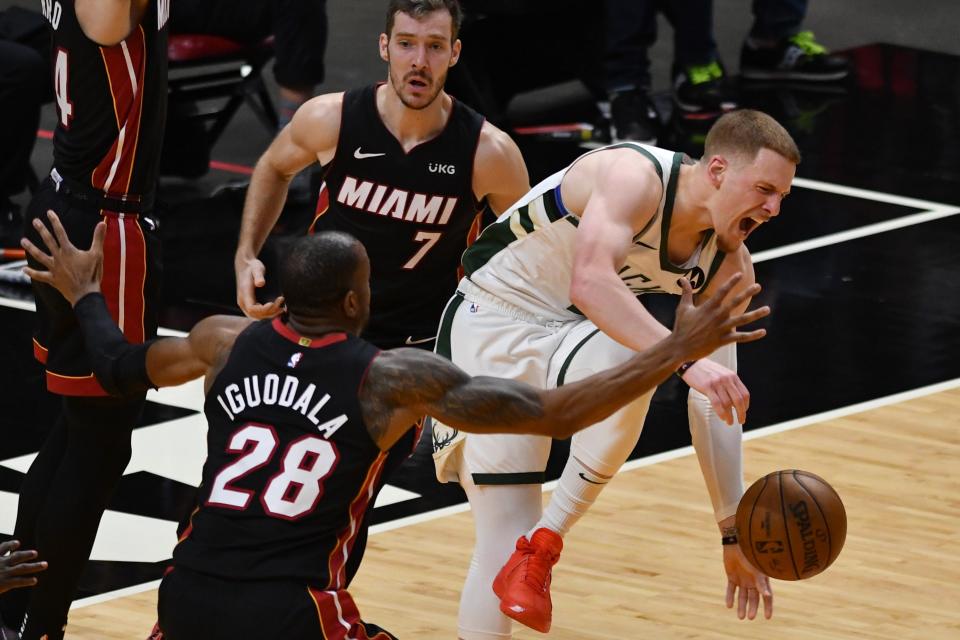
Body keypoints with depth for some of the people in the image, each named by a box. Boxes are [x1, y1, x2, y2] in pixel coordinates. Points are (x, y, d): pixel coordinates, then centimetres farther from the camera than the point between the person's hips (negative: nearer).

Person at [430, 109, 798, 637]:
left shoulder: (727, 266, -5)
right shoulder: (635, 177, -26)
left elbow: (716, 399, -3)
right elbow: (591, 282, -43)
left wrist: (734, 531, -7)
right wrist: (687, 360, -54)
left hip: (574, 339, 5)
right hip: (492, 329, -5)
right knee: (504, 543, -15)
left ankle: (546, 540, -18)